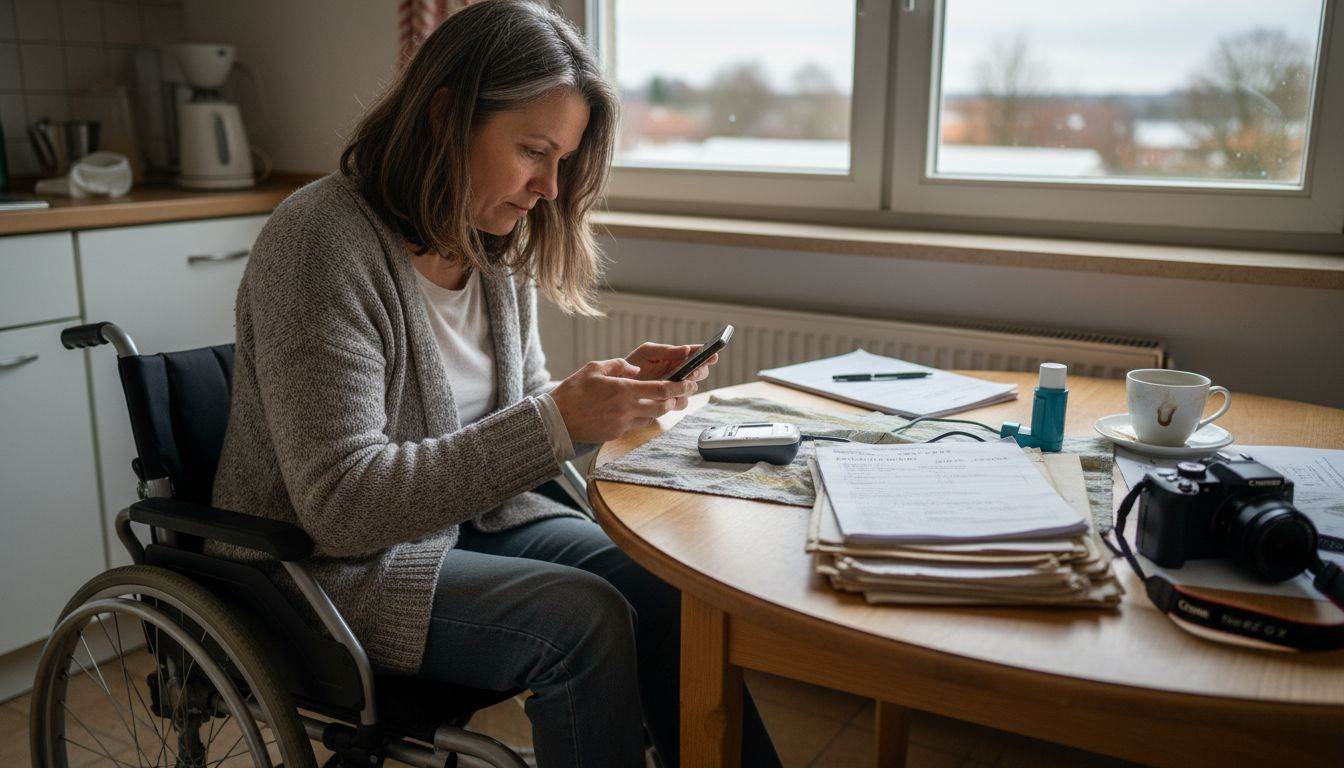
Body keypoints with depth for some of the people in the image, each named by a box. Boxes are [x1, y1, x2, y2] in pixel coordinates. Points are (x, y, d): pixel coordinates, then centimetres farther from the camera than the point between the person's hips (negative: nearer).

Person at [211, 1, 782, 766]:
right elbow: (341, 506, -26)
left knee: (666, 588, -15)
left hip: (473, 520, 6)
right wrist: (557, 418, -30)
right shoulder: (322, 240, -21)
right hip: (333, 567, -6)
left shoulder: (497, 243, 1)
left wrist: (619, 389, -9)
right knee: (584, 618, -25)